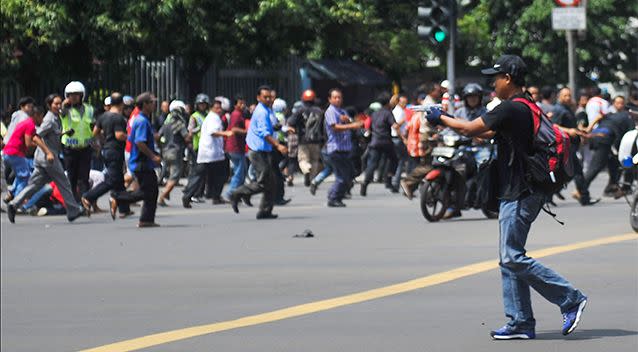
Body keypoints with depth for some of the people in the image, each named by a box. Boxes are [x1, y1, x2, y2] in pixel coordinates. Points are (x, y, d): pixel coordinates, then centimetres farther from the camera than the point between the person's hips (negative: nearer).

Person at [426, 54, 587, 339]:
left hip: (519, 195, -10)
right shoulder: (526, 108, 16)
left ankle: (570, 299, -8)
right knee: (510, 258, 11)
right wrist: (447, 122, 25)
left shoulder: (511, 109, -16)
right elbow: (489, 133, 26)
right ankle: (521, 323, 11)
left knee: (513, 257, -10)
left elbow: (471, 129, -14)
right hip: (517, 193, 10)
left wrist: (441, 118, 2)